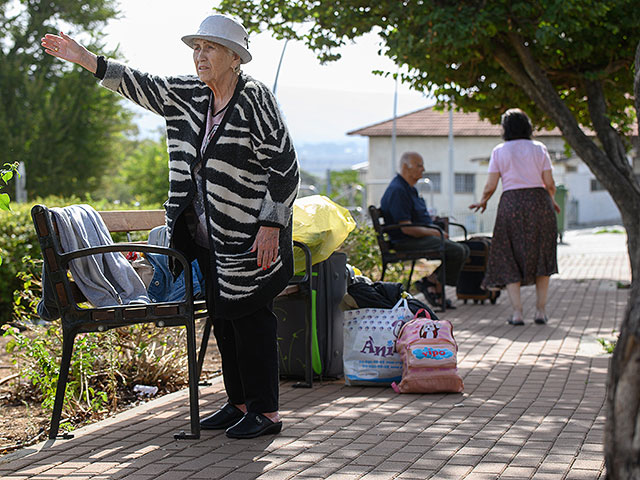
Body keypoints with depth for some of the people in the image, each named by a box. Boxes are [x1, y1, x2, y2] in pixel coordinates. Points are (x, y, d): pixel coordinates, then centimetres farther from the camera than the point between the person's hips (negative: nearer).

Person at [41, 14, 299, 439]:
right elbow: (140, 85, 12)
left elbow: (284, 167, -15)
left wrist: (271, 225, -19)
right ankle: (239, 403, 22)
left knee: (250, 319, -5)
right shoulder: (190, 94, 7)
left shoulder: (255, 99, -14)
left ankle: (266, 412, 3)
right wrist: (86, 59, 5)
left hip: (252, 236, -8)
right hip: (212, 236, 8)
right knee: (222, 318, 12)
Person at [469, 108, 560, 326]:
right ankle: (541, 310, 9)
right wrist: (552, 201, 20)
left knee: (509, 259, 5)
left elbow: (490, 186, -1)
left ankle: (517, 312, -5)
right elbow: (549, 183, 1)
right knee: (541, 257, 11)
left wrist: (482, 201, 19)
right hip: (538, 202, 1)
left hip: (511, 204, -1)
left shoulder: (499, 151, 2)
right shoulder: (539, 148, 4)